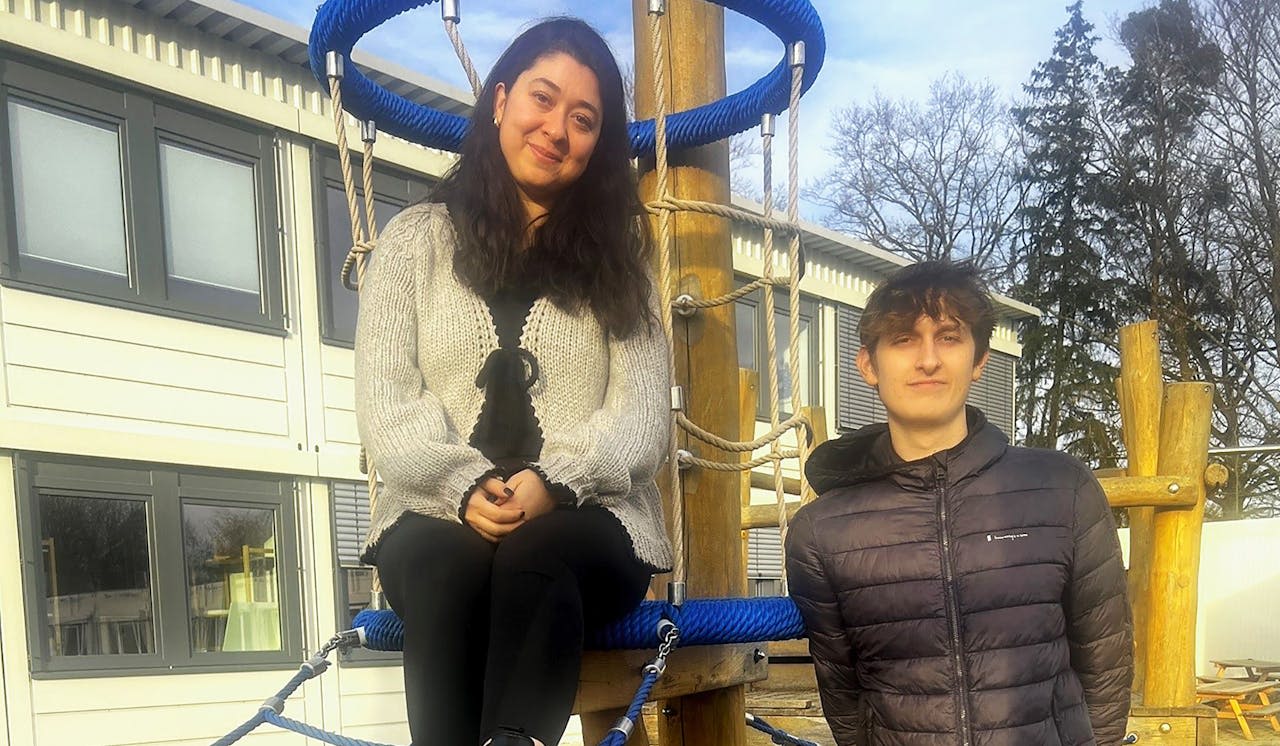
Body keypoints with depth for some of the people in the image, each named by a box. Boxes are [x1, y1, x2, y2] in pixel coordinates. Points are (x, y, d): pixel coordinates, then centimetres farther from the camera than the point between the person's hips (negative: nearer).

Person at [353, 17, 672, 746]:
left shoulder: (617, 256, 16)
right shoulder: (414, 238, 14)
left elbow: (643, 411, 2)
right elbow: (386, 401, 2)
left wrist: (554, 482, -18)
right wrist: (466, 487, -18)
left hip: (587, 522, 0)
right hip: (439, 515, 0)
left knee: (533, 556, -36)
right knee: (446, 567, -36)